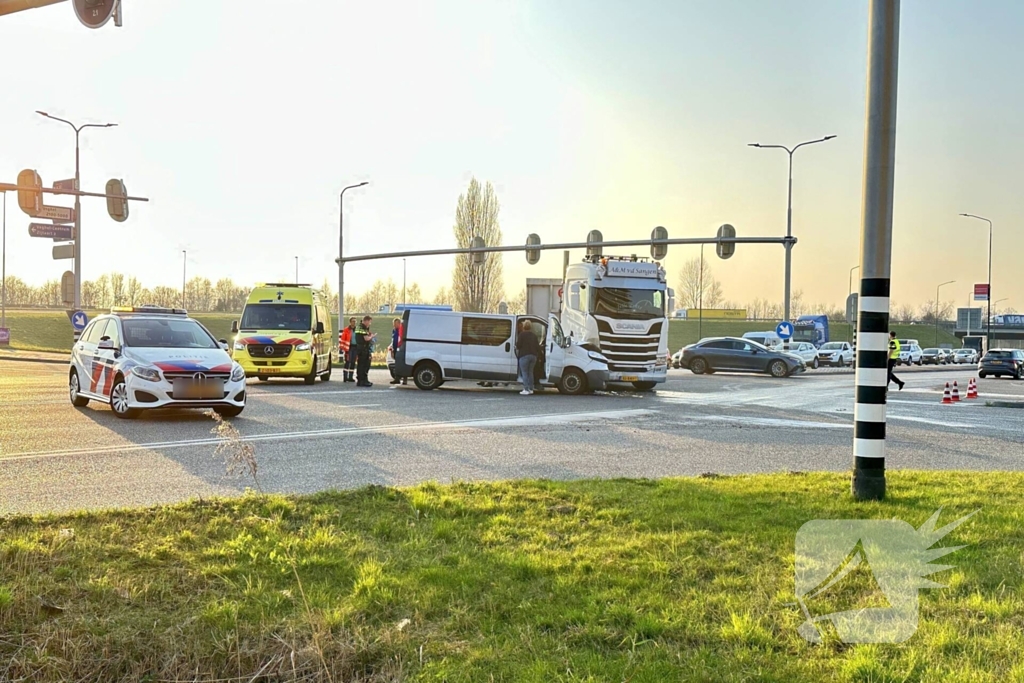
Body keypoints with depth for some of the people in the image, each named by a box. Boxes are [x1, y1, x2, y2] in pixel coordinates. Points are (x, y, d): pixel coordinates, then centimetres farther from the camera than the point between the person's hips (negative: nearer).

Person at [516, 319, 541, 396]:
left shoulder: (521, 335, -5)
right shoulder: (534, 335, 13)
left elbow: (518, 345, -10)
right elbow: (537, 347, 11)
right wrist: (537, 354, 24)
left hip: (524, 355, -6)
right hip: (533, 355, 6)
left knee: (524, 373, -2)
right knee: (530, 372, 14)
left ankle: (526, 390, -9)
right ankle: (531, 389, 13)